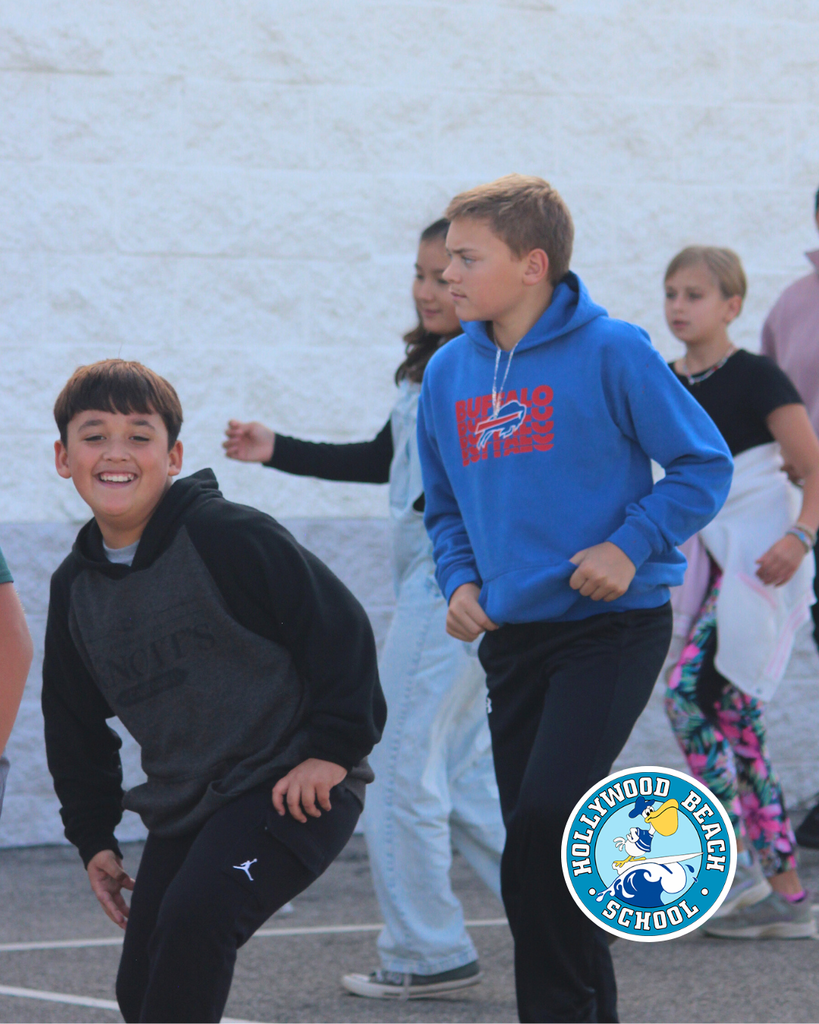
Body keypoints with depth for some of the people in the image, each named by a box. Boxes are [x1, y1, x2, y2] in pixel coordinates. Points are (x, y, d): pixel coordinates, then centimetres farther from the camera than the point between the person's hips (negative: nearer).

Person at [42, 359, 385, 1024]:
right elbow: (75, 724, 21)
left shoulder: (228, 536, -13)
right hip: (183, 813, 7)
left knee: (196, 916, -28)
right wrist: (93, 836, 17)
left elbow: (340, 630, -11)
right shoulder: (74, 588, 8)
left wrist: (334, 749, -13)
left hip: (292, 793, -7)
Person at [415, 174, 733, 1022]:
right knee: (536, 851, 8)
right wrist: (460, 581, 3)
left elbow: (705, 466, -4)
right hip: (513, 637, 6)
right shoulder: (448, 372, 7)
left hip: (613, 627, -6)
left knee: (545, 818, -21)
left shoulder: (611, 351, -9)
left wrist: (631, 545, -16)